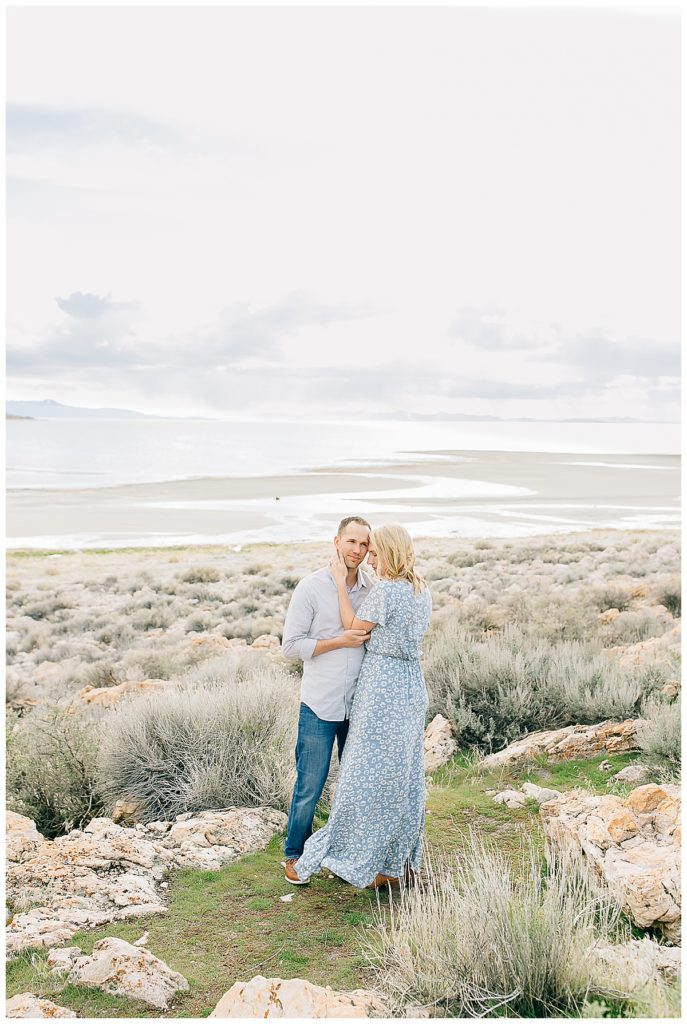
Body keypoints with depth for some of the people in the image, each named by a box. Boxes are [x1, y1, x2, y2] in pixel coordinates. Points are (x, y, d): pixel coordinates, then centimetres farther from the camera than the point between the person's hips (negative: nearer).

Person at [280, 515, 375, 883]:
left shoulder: (372, 589, 4)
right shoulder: (311, 587, -10)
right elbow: (291, 645, -10)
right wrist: (340, 641, -18)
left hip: (359, 705, 5)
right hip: (320, 707, -4)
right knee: (310, 787, 5)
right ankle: (294, 854, 24)